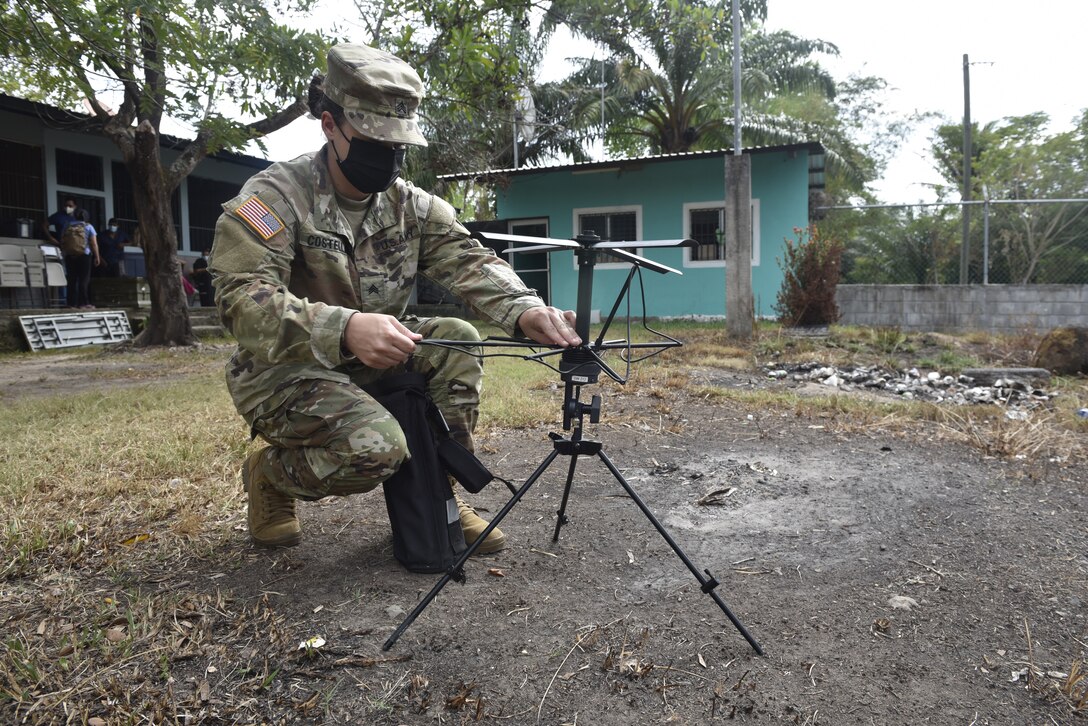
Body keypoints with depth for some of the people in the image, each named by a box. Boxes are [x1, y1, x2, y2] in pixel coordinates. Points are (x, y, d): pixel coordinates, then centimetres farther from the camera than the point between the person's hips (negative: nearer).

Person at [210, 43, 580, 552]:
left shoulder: (411, 205, 1)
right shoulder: (274, 196, -16)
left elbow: (468, 262, -15)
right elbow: (242, 299, -29)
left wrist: (525, 310, -37)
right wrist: (343, 329, -47)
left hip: (370, 363, 6)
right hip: (282, 372, -5)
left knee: (457, 341, -17)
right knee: (376, 446, -30)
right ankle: (269, 476, 3)